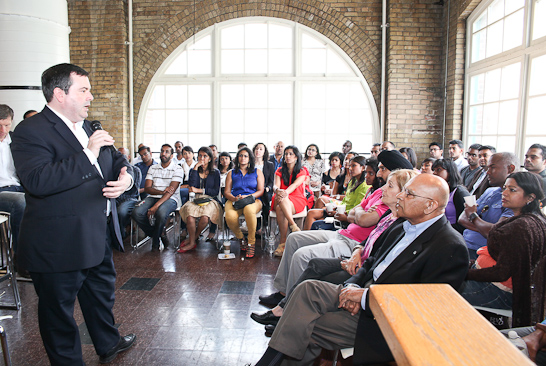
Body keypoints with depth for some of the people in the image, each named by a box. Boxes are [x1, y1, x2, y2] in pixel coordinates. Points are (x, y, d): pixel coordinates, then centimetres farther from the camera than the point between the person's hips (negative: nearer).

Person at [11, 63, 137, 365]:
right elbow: (37, 181, -31)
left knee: (102, 294, 26)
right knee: (59, 311, 10)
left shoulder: (87, 128, 11)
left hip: (98, 237, 9)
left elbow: (116, 160, 16)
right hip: (59, 246, -9)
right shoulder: (30, 131, -16)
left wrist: (126, 175, -8)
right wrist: (88, 155, -29)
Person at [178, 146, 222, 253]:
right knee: (190, 216, -35)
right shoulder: (193, 170, 16)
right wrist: (196, 167, -3)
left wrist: (199, 190, -5)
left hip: (210, 200, -1)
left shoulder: (215, 172, 11)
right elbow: (192, 186, -4)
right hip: (195, 200, 1)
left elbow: (216, 191, 3)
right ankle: (192, 243, -17)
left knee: (204, 218, -35)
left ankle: (192, 239, -9)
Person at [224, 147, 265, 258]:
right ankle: (240, 238, -2)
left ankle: (251, 243, -25)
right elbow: (226, 192, 11)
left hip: (253, 200, -2)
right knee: (230, 217, -34)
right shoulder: (231, 173, 20)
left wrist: (247, 196, -11)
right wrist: (234, 198, -12)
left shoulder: (257, 172, 16)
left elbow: (260, 191, 6)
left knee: (249, 210, -41)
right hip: (234, 201, 2)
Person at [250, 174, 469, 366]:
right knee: (308, 289, -13)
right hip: (364, 291, 7)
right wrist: (352, 287, -6)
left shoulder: (451, 248, -17)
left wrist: (365, 296, -19)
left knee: (305, 329, -15)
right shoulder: (402, 225, 8)